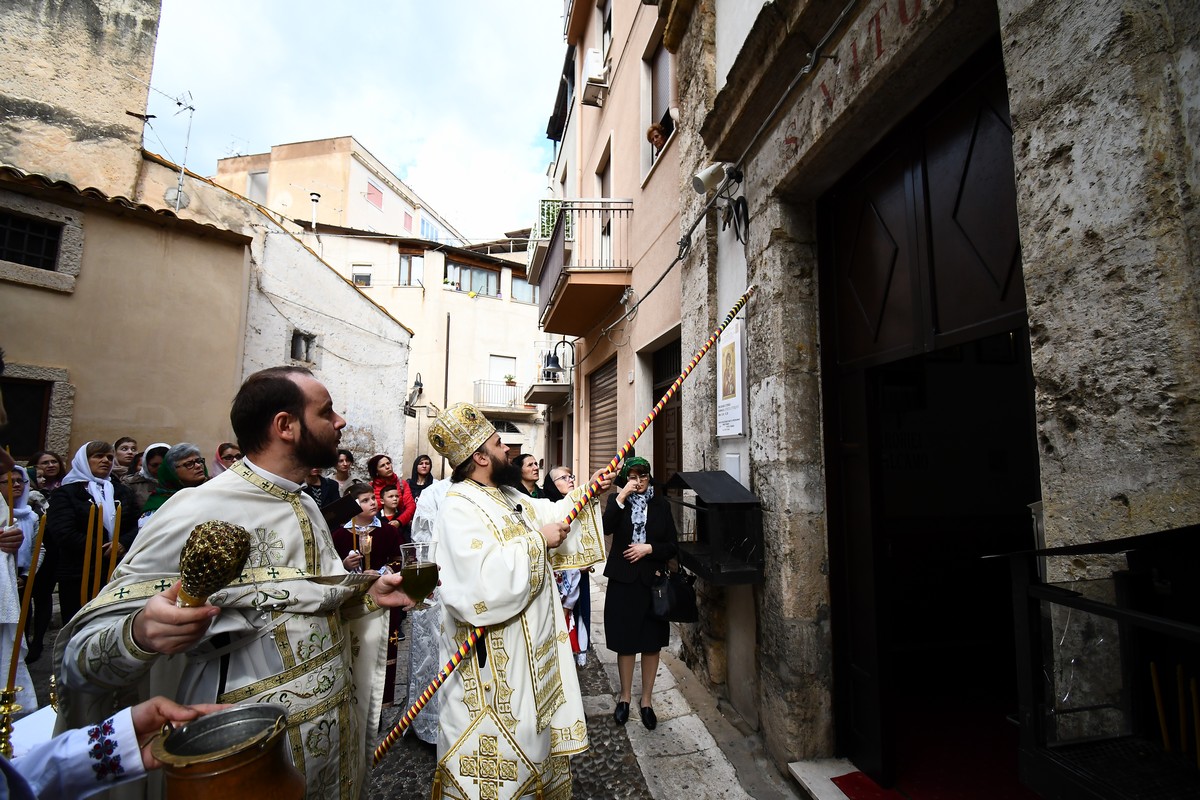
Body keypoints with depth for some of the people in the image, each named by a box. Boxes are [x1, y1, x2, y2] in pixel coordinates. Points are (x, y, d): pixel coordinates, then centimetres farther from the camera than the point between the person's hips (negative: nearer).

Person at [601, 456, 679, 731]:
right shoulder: (617, 500, -1)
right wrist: (621, 497, -25)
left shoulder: (661, 504, 1)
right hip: (623, 581, -1)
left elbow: (673, 546, 1)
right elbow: (606, 528, -21)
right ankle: (625, 696, 33)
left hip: (652, 581, 1)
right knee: (625, 642, 11)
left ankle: (646, 700, 30)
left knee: (651, 643, 11)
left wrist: (649, 548, -14)